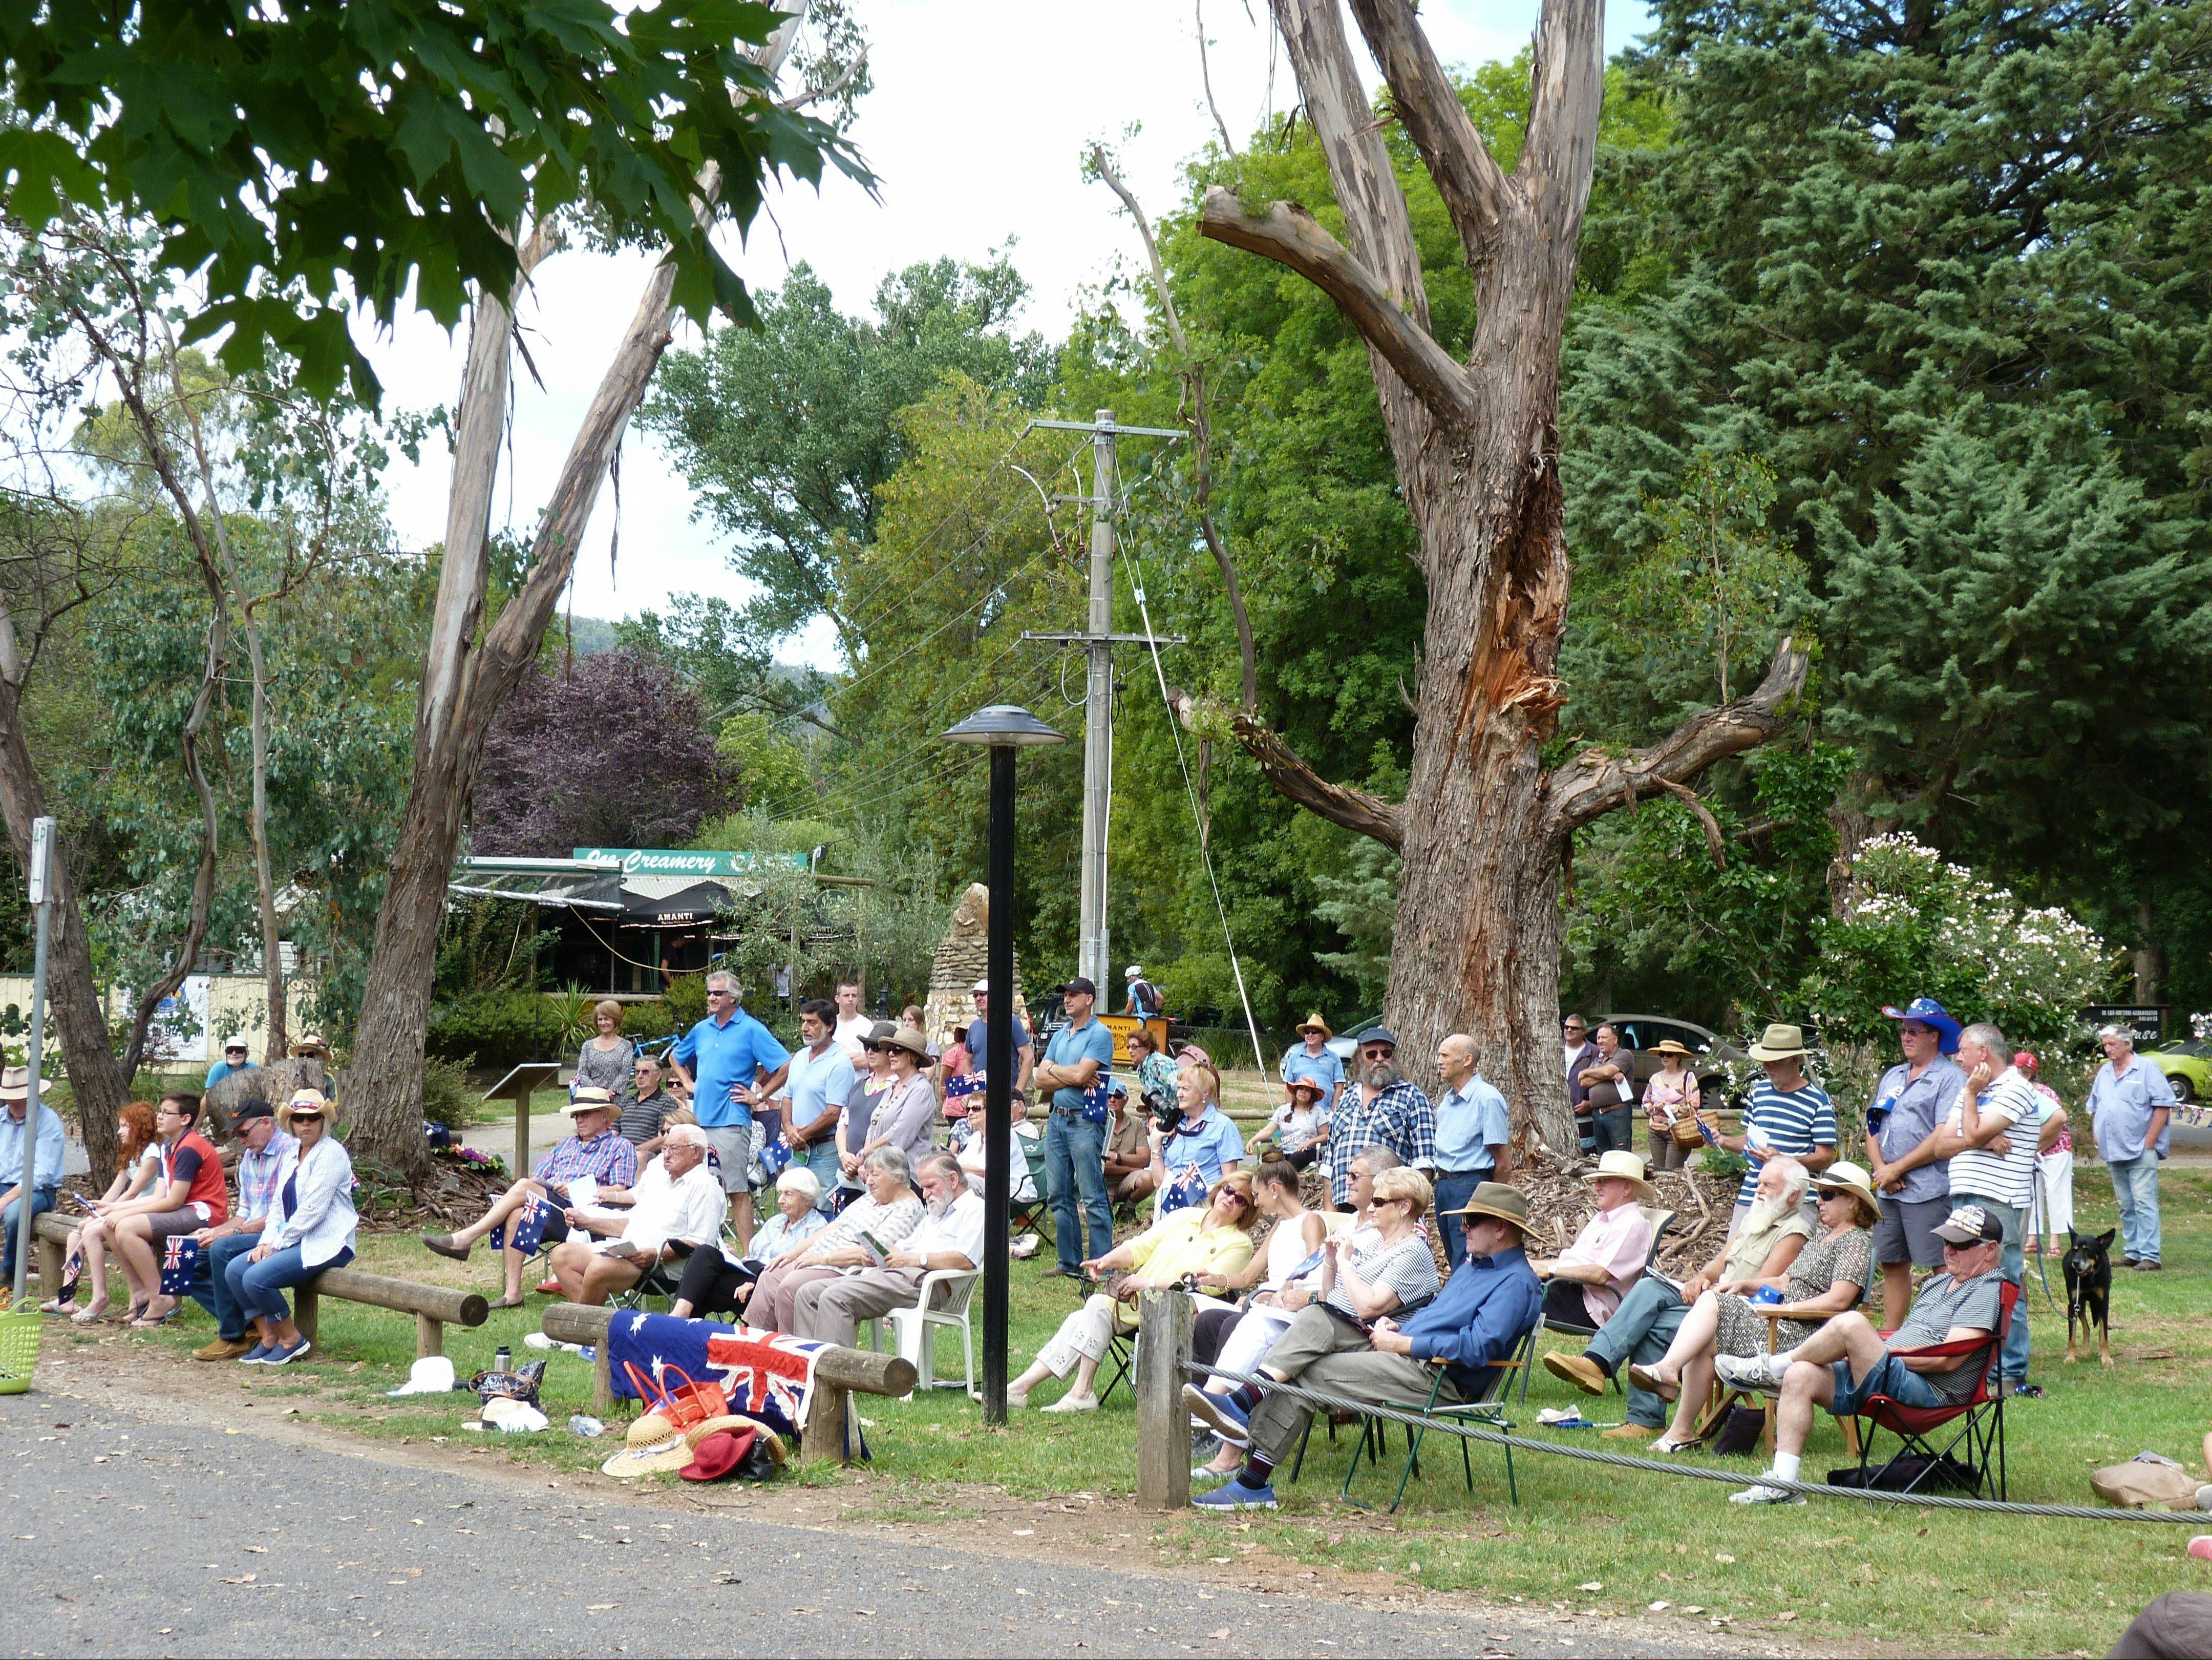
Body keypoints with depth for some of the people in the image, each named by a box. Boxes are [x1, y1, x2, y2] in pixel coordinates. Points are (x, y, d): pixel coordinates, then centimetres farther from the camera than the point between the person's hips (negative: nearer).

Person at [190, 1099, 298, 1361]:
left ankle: (234, 1338, -19)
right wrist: (213, 1232, 0)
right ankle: (246, 1326, -5)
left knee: (223, 1249, -30)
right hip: (255, 1237, 10)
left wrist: (228, 1233, -21)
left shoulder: (291, 1151, -14)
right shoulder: (248, 1158, 17)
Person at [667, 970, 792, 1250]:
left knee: (738, 1190, -7)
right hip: (699, 1120, 6)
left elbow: (785, 1066, -9)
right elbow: (675, 1058, 33)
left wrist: (759, 1096, -8)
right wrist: (690, 1085, 18)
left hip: (731, 1121, -6)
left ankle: (747, 1252, -8)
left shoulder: (751, 1030, -3)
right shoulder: (702, 1029, 15)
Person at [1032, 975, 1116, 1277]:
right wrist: (1073, 1078, -7)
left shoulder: (1100, 1035, -6)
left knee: (1093, 1198, -8)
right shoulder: (1060, 1036, 17)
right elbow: (1041, 1079, 8)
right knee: (1059, 1195, 9)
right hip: (1057, 1118, 8)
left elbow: (1080, 1074, -18)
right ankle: (1070, 1261, 16)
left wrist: (1054, 1070, -1)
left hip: (1085, 1120, -8)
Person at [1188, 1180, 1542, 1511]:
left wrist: (1401, 1344, -16)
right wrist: (1398, 1326, 9)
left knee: (1305, 1376, -17)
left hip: (1439, 1380, -10)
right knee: (1314, 1320, -9)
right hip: (1402, 1356, 10)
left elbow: (1478, 1348, -23)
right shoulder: (1473, 1263, 23)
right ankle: (1243, 1402, -26)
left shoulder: (1518, 1283, -10)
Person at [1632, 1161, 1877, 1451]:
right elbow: (1784, 1282, 24)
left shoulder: (1856, 1242, -5)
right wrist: (1744, 1285, 8)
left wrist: (1783, 1308, -17)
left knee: (1712, 1303, -19)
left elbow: (1838, 1301, -17)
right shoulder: (1824, 1237, 25)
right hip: (1783, 1324, 9)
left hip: (1798, 1334, -9)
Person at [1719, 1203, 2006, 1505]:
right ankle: (1783, 1484, -14)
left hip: (1927, 1393, -10)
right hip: (1887, 1377, 10)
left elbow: (1949, 1359, -16)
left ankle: (1769, 1369, -6)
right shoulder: (1938, 1283, 26)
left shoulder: (1988, 1291, -4)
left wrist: (1887, 1352, -10)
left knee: (1852, 1324, -29)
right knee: (1800, 1376, -10)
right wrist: (1865, 1354, 9)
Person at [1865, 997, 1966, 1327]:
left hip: (1929, 1190, -8)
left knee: (1943, 1269, -6)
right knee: (1892, 1266, 10)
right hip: (1888, 1190, 8)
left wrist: (1896, 1169, -10)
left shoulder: (1951, 1077, -5)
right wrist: (1881, 1169, -3)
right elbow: (1873, 1130, 17)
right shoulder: (1893, 1077, 20)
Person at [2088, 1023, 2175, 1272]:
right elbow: (2095, 1108, 24)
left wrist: (2150, 1141, -12)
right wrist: (2097, 1139, 13)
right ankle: (2132, 1253, 14)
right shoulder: (2104, 1073, 16)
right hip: (2114, 1153, 7)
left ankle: (2150, 1256, -13)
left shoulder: (2147, 1070, -3)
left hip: (2141, 1151, -7)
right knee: (2126, 1207, 10)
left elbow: (2163, 1105, -8)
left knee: (2144, 1204, -11)